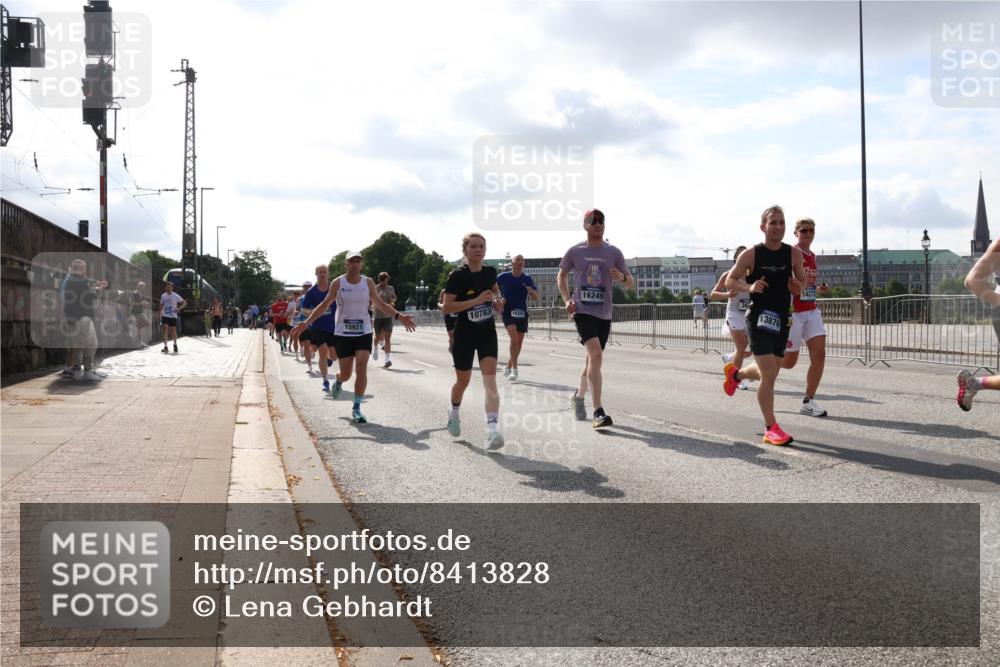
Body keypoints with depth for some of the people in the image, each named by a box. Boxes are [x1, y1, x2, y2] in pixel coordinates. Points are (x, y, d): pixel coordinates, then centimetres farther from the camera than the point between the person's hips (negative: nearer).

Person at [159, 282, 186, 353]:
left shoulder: (175, 296, -3)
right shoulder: (163, 296, 7)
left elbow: (184, 303, 1)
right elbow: (161, 306, 17)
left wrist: (179, 308, -14)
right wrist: (160, 315, 11)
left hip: (173, 316, -2)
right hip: (165, 315, 2)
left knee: (173, 331, 3)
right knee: (165, 330, -12)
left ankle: (175, 345, 26)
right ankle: (165, 347, -10)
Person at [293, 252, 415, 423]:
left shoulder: (368, 282, 3)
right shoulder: (337, 283, -2)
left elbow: (380, 304, 12)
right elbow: (324, 305, 3)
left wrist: (399, 316, 0)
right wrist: (307, 322, -6)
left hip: (363, 333, 1)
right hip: (342, 333, -1)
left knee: (362, 369, -14)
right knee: (346, 374, 3)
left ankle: (356, 408, -5)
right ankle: (338, 381, 42)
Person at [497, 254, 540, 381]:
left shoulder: (527, 279, 3)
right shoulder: (503, 277, -3)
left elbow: (537, 299, 2)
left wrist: (532, 291, -19)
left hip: (522, 313, 4)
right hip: (507, 312, -4)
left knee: (519, 342, 7)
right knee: (514, 338, -22)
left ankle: (508, 367, 27)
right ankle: (514, 369, -19)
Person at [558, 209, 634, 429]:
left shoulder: (614, 252, 3)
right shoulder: (575, 252, 0)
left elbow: (631, 284, 4)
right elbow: (562, 275, 16)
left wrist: (623, 277, -20)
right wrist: (567, 299, 1)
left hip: (604, 314, 4)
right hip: (583, 311, -4)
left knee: (593, 359, 14)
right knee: (596, 355, -21)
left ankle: (579, 396, 41)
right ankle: (598, 412, -23)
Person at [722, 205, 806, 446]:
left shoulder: (794, 254, 0)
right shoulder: (751, 254, -9)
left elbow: (802, 280, 13)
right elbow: (730, 280, -1)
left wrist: (798, 286, -12)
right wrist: (750, 287, -21)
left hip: (781, 320, 5)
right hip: (758, 319, -5)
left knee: (768, 373, 16)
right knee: (769, 374, -14)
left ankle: (734, 373, 49)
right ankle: (771, 428, -3)